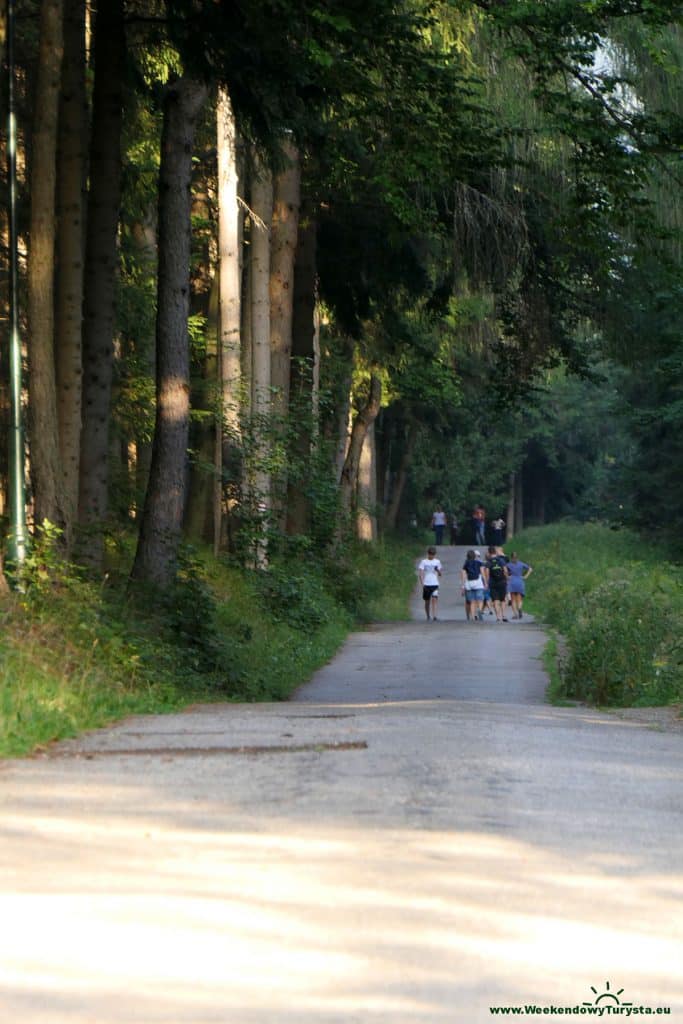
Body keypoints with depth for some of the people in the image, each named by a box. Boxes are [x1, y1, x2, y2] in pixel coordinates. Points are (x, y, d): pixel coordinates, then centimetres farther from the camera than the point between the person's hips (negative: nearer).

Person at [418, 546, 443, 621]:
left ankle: (434, 616, -20)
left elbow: (440, 574, 11)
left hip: (435, 584, 0)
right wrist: (422, 583, -13)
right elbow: (420, 573, -3)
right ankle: (428, 617, 22)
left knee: (434, 600, -15)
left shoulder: (437, 562, 9)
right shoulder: (424, 562, 3)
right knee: (427, 601, 7)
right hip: (426, 584, 0)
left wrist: (438, 570, -12)